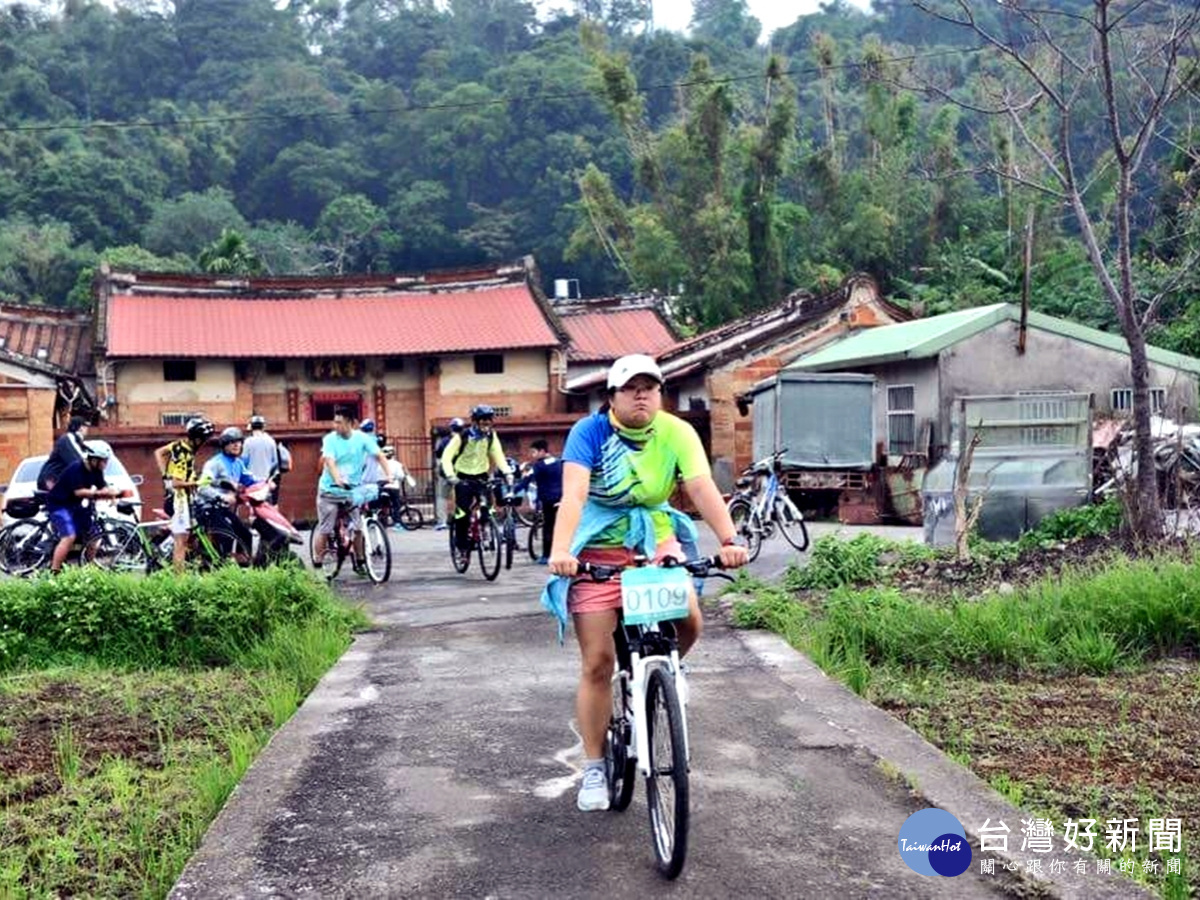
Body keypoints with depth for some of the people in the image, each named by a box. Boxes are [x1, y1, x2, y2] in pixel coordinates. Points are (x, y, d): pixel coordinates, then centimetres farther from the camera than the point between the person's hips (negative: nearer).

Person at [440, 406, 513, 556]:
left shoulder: (491, 436, -3)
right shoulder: (462, 436, -15)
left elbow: (498, 455, -4)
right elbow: (447, 456, -17)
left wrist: (507, 472, -20)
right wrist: (450, 475, -32)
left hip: (481, 477, 3)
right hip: (463, 478, -3)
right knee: (462, 511, -10)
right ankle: (461, 543, 4)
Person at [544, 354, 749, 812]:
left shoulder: (677, 432, -10)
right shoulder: (590, 431, -16)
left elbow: (702, 487, -22)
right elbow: (573, 493, -29)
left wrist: (728, 540, -38)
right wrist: (560, 551, -45)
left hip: (654, 539, 2)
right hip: (598, 548, -2)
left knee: (688, 621, -23)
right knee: (597, 661, -4)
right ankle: (594, 769, 10)